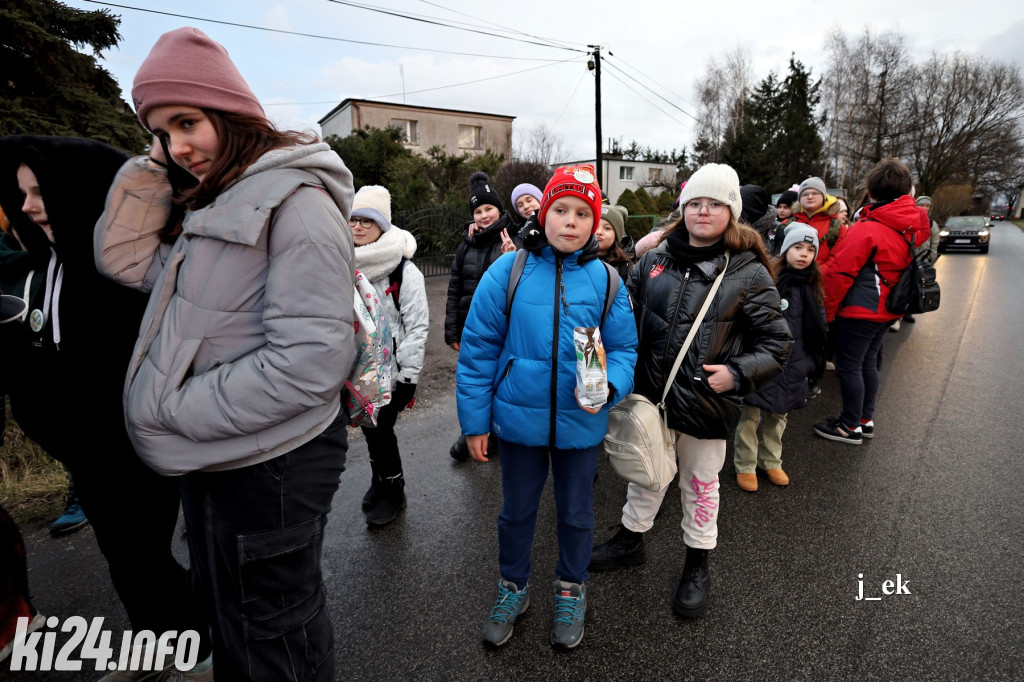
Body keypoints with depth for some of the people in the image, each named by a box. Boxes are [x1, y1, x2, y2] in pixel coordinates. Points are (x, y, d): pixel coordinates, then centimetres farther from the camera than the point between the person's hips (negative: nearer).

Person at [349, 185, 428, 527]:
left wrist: (408, 376, -15)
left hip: (390, 372, -6)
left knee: (380, 430, 0)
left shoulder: (404, 271, -12)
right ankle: (380, 480, 38)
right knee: (370, 429, 15)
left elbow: (417, 326, -14)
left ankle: (392, 490, 22)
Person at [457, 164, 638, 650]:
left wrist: (609, 386, -22)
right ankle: (513, 587, 47)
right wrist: (474, 421, -5)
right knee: (517, 510, 20)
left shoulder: (604, 279, -6)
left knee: (576, 513, 21)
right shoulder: (508, 272, -10)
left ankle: (570, 589, 49)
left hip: (580, 423, 1)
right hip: (519, 418, 0)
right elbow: (478, 349, -7)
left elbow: (623, 349, 0)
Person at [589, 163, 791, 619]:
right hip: (651, 396, 3)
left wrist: (738, 374, -19)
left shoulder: (749, 274, -8)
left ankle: (697, 567, 40)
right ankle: (631, 540, 46)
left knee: (700, 484, 16)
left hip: (707, 405, -3)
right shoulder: (655, 261, 2)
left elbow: (776, 342, -4)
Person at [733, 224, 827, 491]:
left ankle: (771, 461, 35)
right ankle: (745, 466, 18)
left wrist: (816, 362, 17)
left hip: (792, 365, 6)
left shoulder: (813, 286, 9)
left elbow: (819, 329, 19)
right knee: (750, 414, 1)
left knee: (779, 414, 17)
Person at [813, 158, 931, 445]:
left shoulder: (868, 229, -19)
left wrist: (830, 311, -8)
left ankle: (851, 427, 13)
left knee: (849, 366, 3)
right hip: (888, 310, 8)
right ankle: (866, 419, 30)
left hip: (860, 311, -8)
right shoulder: (916, 224, 4)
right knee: (868, 362, 19)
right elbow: (911, 266, 13)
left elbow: (840, 273, -18)